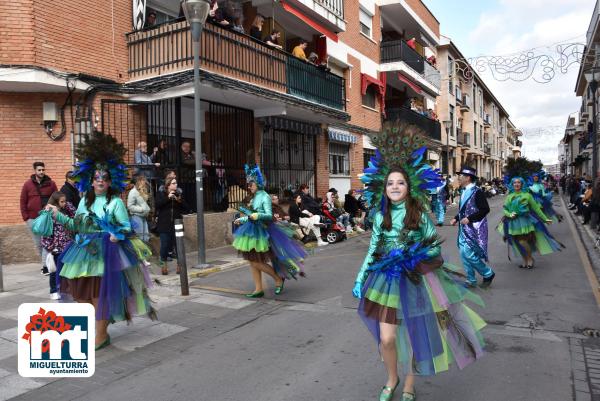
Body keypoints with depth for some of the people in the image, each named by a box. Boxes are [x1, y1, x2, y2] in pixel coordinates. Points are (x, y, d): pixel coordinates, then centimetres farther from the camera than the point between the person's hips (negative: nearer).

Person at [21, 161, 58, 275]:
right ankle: (46, 262, 24)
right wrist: (25, 217, -1)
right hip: (33, 219, 2)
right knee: (38, 244, 10)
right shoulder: (27, 184, 3)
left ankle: (45, 265, -5)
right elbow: (23, 201, 5)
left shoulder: (51, 183, 2)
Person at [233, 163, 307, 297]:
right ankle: (258, 289, 17)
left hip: (260, 232, -8)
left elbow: (269, 215, -21)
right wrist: (241, 220, 24)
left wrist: (257, 216, -35)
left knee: (256, 262, -7)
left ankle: (279, 279, 11)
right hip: (251, 231, 8)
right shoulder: (252, 197, 11)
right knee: (252, 261, 9)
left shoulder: (264, 197, -12)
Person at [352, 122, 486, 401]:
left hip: (416, 280, -1)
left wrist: (413, 255, -17)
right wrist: (360, 279, 5)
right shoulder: (380, 216, 0)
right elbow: (373, 250, 5)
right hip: (387, 280, 1)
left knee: (415, 336, 10)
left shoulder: (420, 214, -6)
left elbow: (434, 247, 0)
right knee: (386, 339, -1)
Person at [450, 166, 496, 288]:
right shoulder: (465, 192, 11)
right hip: (464, 228, 9)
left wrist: (469, 218, -22)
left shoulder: (477, 191, -14)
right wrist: (456, 218, 8)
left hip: (474, 228, -8)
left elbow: (485, 209, -19)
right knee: (464, 255, 9)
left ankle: (488, 274, 10)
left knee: (468, 253, -11)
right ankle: (471, 280, 21)